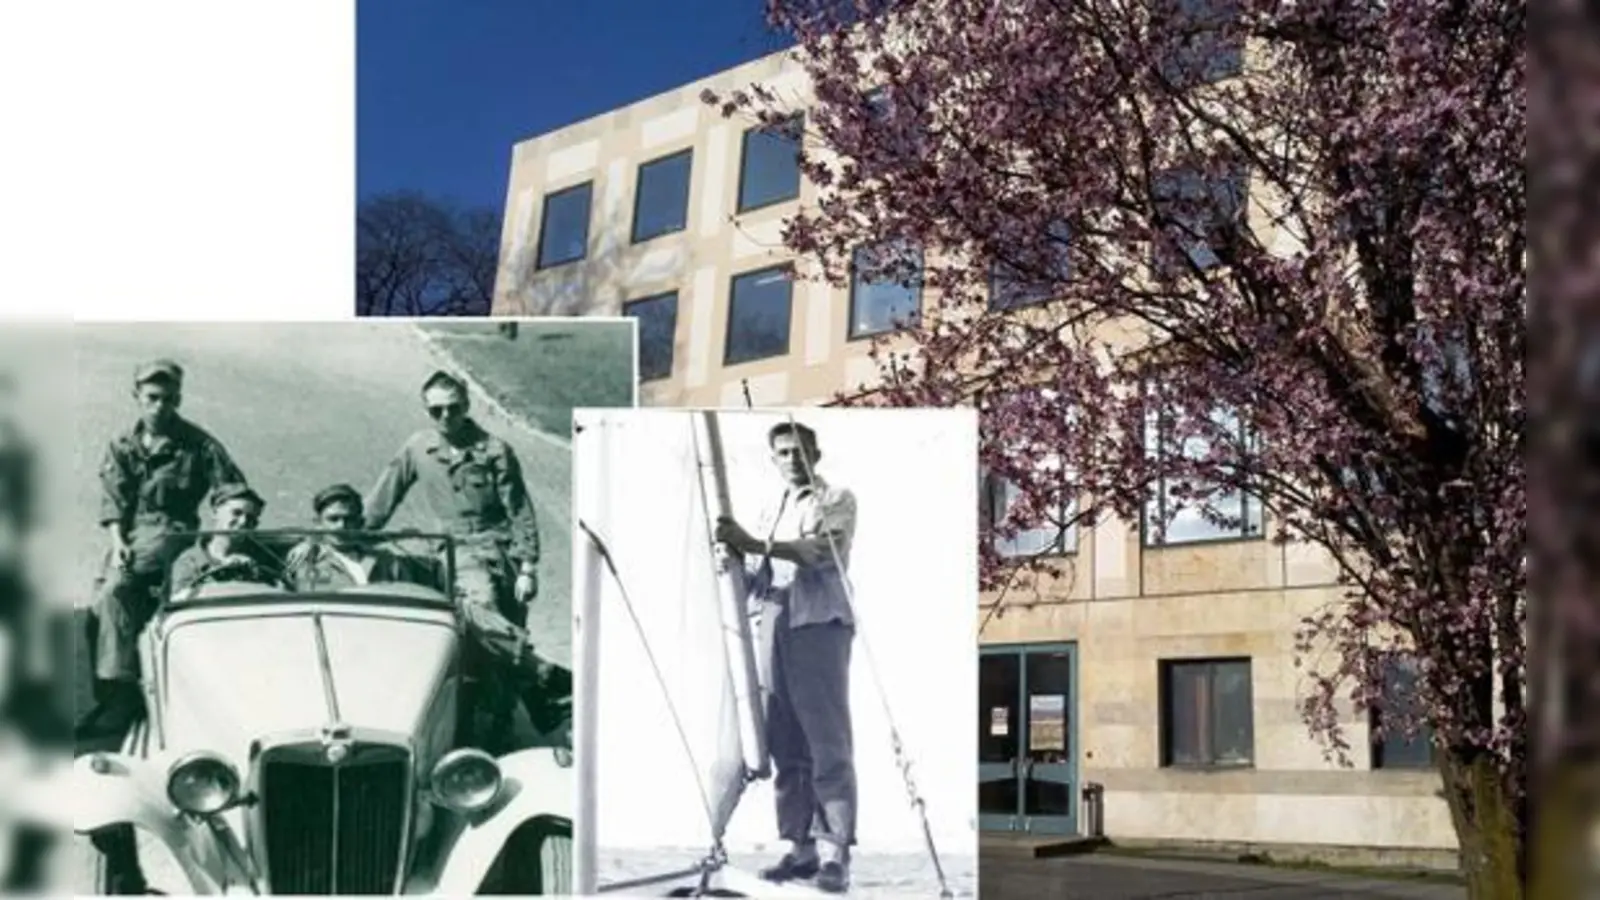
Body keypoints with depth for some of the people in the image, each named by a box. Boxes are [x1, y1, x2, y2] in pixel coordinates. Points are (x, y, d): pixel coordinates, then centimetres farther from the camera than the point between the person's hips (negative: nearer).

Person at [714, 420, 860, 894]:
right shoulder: (772, 512, 26)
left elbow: (821, 551, -12)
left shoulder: (837, 500, 6)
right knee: (786, 745, 2)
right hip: (776, 628, 6)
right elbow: (758, 578, 21)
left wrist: (754, 544, -20)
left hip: (820, 624, -6)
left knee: (829, 744, -10)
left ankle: (834, 851, -12)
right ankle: (801, 845, 6)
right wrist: (737, 558, -1)